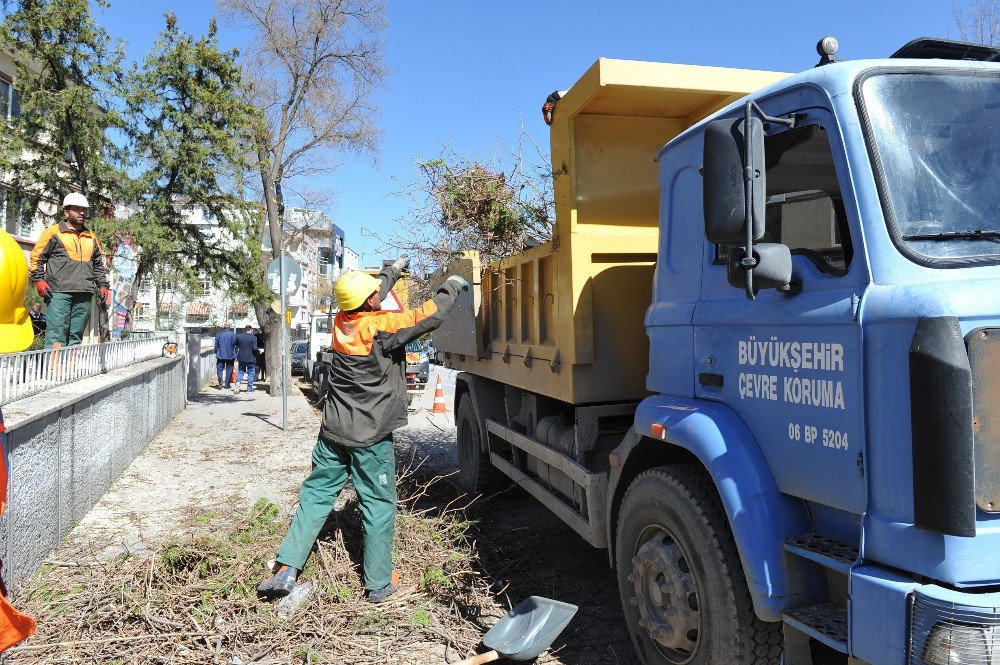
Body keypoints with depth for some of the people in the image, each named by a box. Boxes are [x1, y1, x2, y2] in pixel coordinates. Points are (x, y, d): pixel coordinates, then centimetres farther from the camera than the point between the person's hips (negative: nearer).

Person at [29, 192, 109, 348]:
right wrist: (39, 281, -6)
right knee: (56, 334, -11)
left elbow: (99, 264, 27)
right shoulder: (53, 232, 7)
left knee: (76, 335, 4)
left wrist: (103, 285, 15)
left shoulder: (91, 237, 22)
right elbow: (36, 258, 6)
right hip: (59, 293, -5)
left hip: (85, 295, 5)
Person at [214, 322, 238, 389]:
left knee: (219, 368, 8)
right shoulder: (233, 334, -7)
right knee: (229, 370, 8)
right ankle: (227, 384, 10)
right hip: (230, 355, -1)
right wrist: (235, 354, 9)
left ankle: (220, 380, -17)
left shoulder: (219, 334, -2)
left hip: (220, 354, 1)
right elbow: (235, 345, -2)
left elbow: (216, 344, 3)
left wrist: (216, 352, 14)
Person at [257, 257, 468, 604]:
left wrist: (393, 270, 33)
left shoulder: (342, 320, 0)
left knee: (315, 495, 14)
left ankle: (286, 569, 12)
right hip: (371, 437, -5)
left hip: (334, 432, 6)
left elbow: (367, 301, 20)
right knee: (379, 505, 6)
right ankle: (379, 583, 15)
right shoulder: (382, 327, -18)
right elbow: (430, 316, -17)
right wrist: (452, 286, 1)